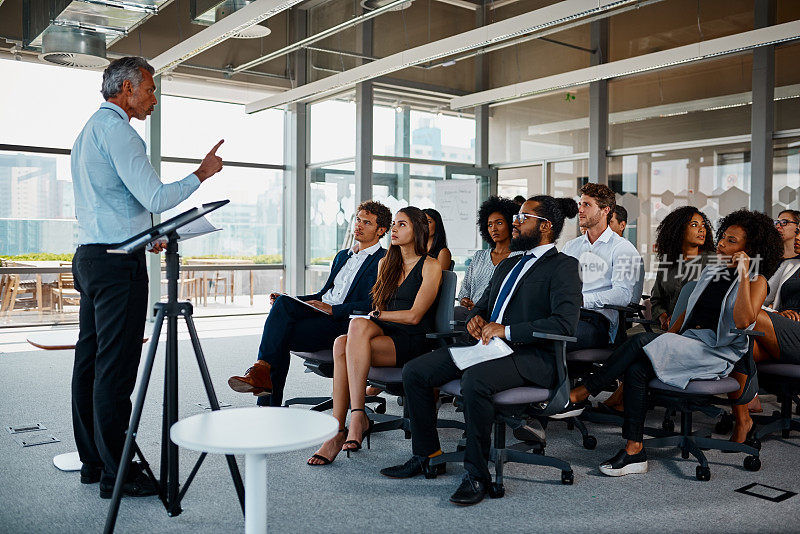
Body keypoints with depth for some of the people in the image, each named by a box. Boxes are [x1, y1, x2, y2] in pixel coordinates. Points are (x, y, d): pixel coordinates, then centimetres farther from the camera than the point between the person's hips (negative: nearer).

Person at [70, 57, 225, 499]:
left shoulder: (89, 129, 22)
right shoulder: (116, 129, -10)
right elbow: (154, 198, -17)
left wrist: (141, 237, 25)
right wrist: (200, 174, -4)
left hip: (89, 257, 11)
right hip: (118, 263, -10)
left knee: (89, 361, 11)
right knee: (115, 368, -7)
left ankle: (92, 461, 20)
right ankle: (116, 473, -1)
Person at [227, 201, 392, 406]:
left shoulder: (384, 260, 0)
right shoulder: (342, 255, 27)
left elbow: (372, 306, -12)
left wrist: (332, 309, -20)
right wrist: (287, 300, 10)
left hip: (341, 322, -7)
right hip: (317, 312, 7)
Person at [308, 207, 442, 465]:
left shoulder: (430, 266, 0)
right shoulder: (385, 263, 21)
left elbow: (414, 316, -8)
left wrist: (377, 315, -5)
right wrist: (372, 319, 0)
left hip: (412, 343, -5)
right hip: (384, 333, 5)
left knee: (358, 324, -34)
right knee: (341, 344, -29)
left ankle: (358, 416, -33)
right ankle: (338, 430, -29)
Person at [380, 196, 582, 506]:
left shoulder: (563, 266, -1)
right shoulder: (507, 266, 25)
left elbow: (566, 323, -15)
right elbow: (483, 304, 31)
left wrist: (507, 330, -19)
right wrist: (476, 318, 5)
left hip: (529, 355, -8)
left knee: (474, 380, -37)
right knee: (414, 372, -6)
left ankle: (477, 474, -21)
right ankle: (426, 455, 8)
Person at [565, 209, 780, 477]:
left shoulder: (756, 281, 0)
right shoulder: (711, 271, 20)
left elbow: (743, 321, -19)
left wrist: (744, 275, -18)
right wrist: (666, 339, 9)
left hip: (717, 352, -6)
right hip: (687, 341, 6)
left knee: (642, 340, -28)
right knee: (636, 370, -24)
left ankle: (579, 394, -21)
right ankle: (634, 452, -19)